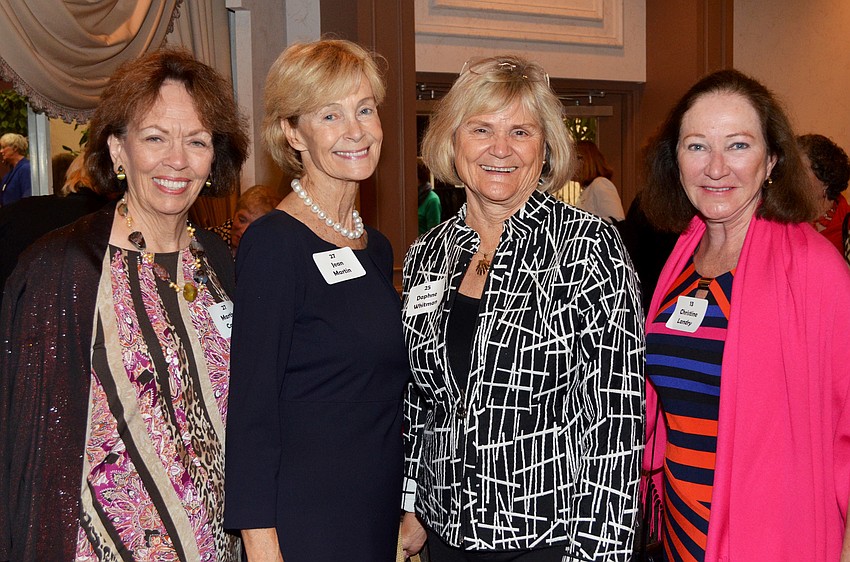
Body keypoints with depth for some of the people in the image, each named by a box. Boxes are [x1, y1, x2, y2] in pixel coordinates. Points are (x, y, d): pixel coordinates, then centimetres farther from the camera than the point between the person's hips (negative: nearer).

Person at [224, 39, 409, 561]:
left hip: (381, 513, 7)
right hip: (302, 519, -7)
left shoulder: (377, 248, 8)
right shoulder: (274, 243, -14)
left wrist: (410, 515, 15)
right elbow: (251, 405, -15)